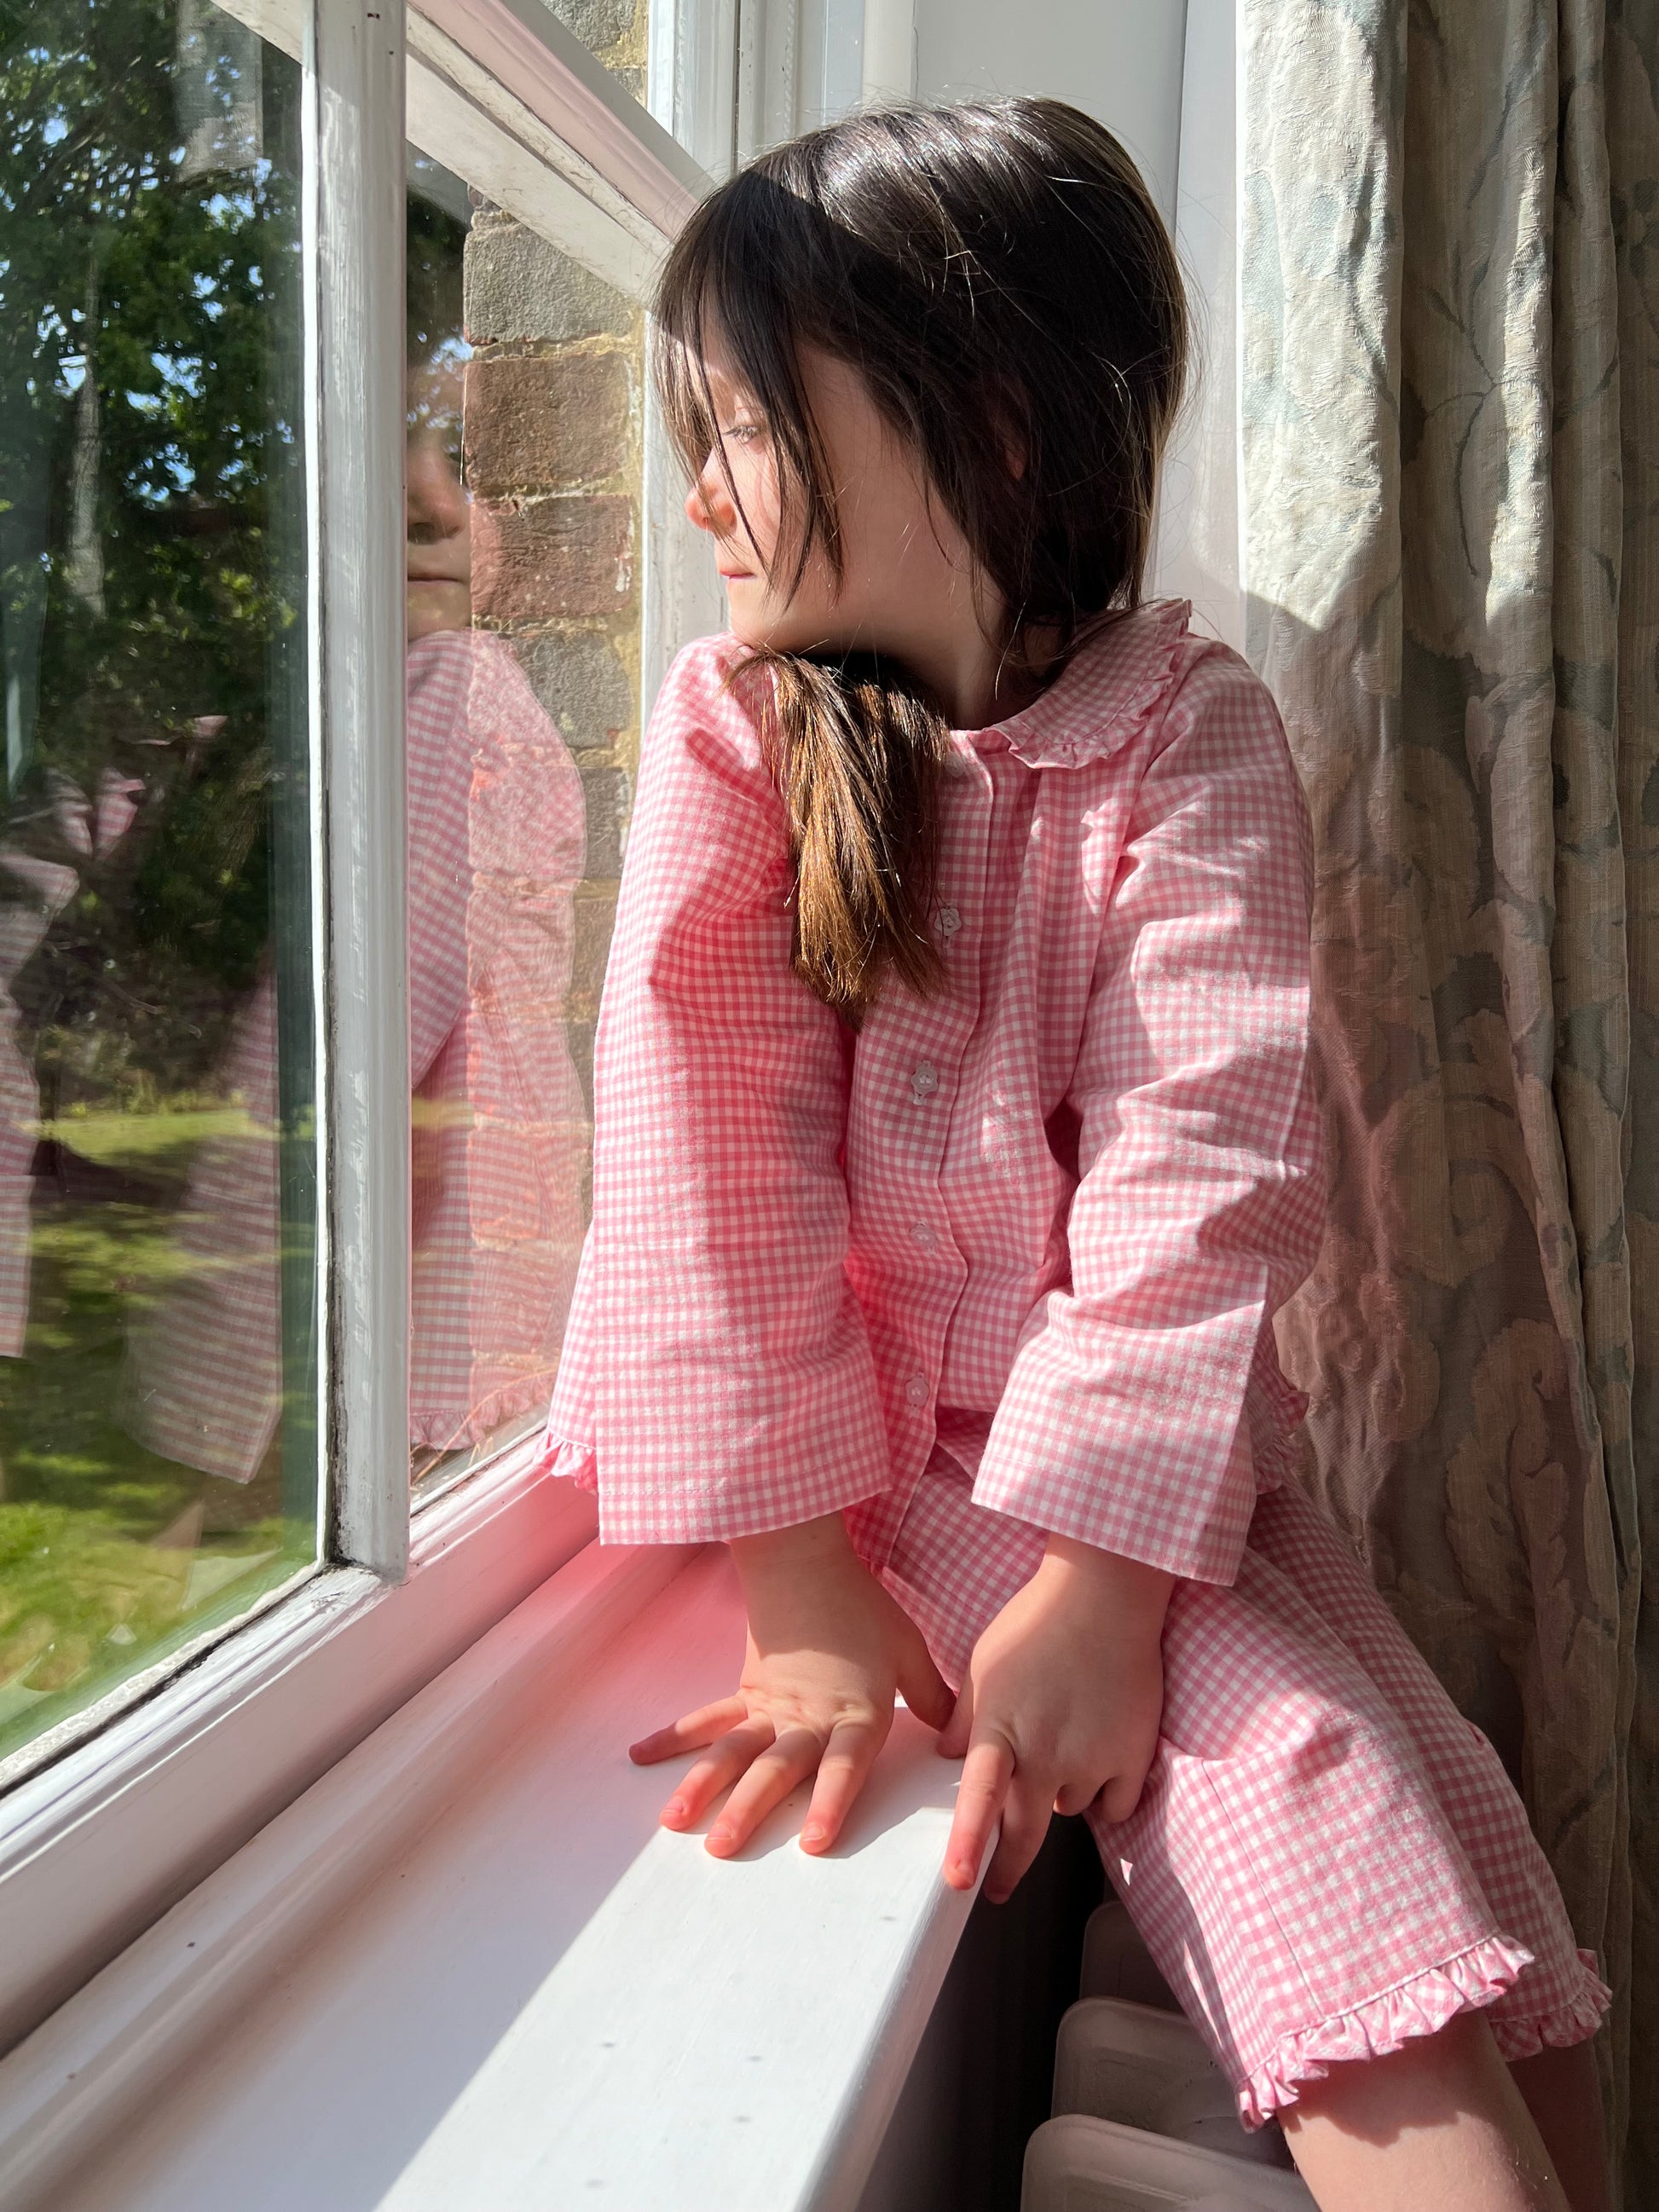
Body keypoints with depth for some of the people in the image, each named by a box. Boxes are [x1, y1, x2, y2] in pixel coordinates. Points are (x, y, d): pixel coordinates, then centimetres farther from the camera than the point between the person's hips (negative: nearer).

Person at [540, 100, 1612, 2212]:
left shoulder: (1187, 729, -6)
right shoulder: (730, 727, -4)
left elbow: (1199, 1158, -15)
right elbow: (708, 1146, -11)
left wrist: (1094, 1577, -21)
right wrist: (798, 1584, -14)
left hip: (1126, 1444, 1)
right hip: (838, 1432, -1)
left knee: (1351, 1789, -14)